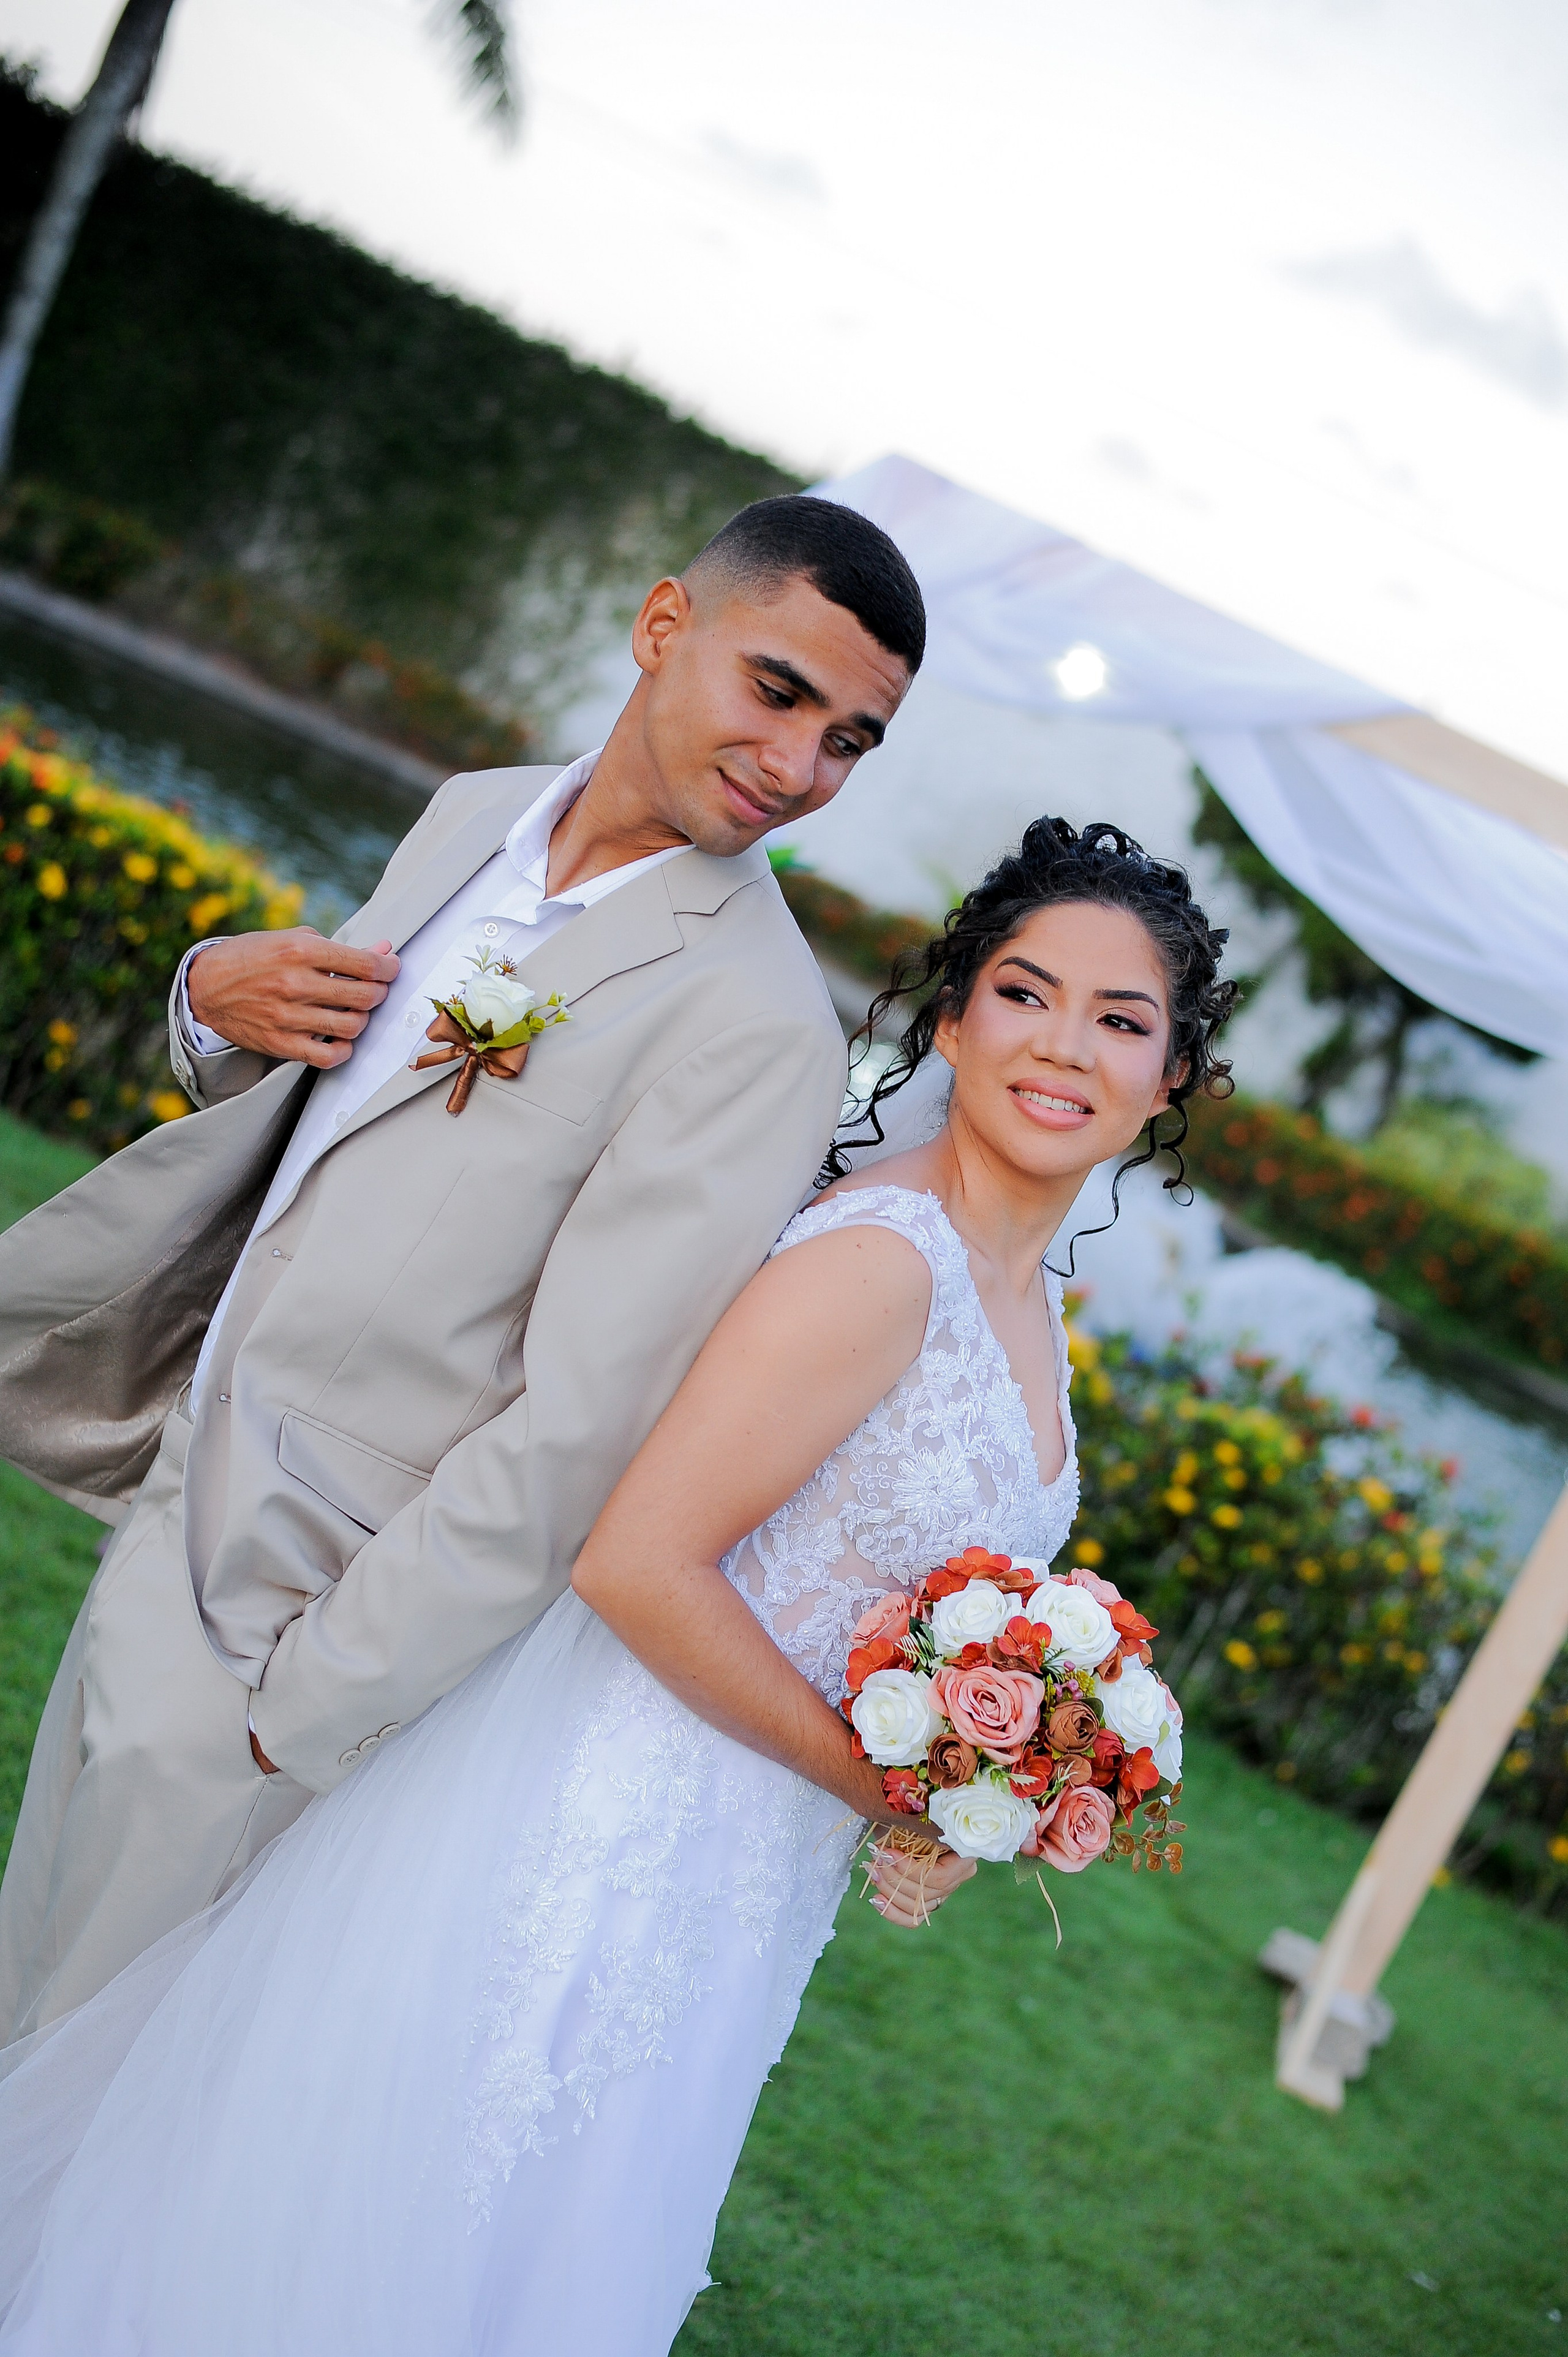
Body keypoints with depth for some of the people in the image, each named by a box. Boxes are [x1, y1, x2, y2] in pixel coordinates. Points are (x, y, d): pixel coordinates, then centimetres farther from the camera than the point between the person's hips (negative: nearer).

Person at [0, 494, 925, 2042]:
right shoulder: (471, 814, 2)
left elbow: (584, 1439, -26)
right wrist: (216, 1000, -8)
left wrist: (299, 1708, -20)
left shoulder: (757, 1027, -24)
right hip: (179, 1517, 7)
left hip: (333, 1616, -7)